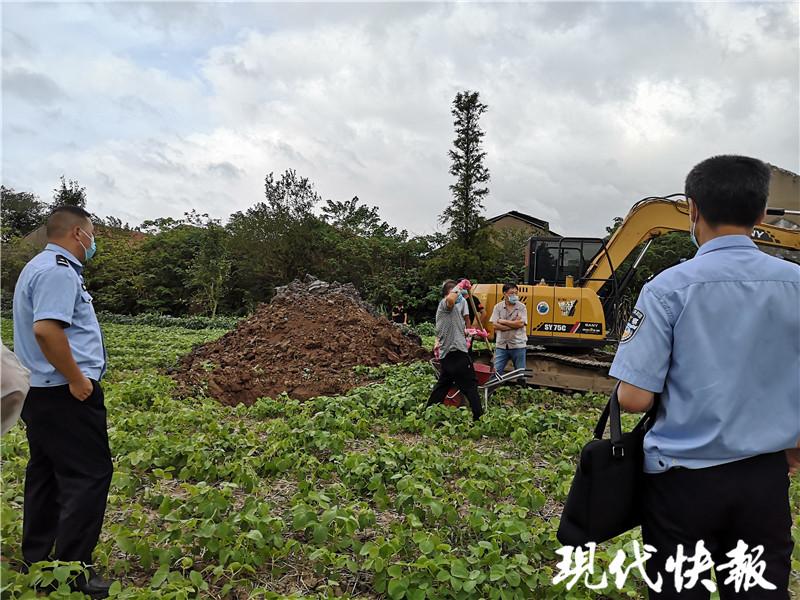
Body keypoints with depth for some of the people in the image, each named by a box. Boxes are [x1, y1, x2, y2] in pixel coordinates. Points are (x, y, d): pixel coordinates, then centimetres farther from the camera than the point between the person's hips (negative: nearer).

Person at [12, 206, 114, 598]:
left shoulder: (39, 267, 17)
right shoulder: (59, 271, -17)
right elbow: (46, 329, -29)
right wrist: (76, 379, -21)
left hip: (42, 393, 11)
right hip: (67, 395, -11)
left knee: (46, 475, 16)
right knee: (89, 475, -4)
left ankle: (36, 562, 28)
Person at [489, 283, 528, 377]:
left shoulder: (521, 307, -1)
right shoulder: (498, 307, 1)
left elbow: (520, 323, -14)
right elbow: (495, 325, -8)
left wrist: (502, 321, -9)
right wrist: (514, 324, -13)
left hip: (518, 345, 0)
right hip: (501, 345, 1)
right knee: (496, 372, 1)